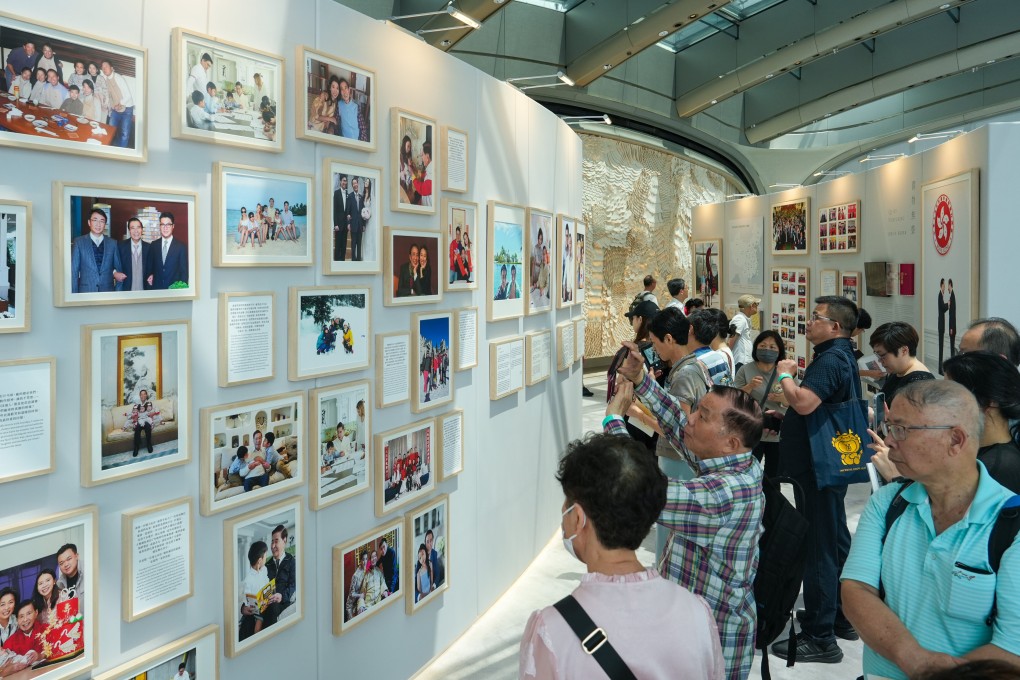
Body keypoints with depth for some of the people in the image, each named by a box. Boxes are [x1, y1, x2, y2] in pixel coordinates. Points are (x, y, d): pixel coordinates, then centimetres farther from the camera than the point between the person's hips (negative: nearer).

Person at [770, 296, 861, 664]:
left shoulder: (831, 360, -20)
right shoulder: (841, 356, 14)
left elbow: (804, 402, -34)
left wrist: (784, 374, -18)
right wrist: (785, 416, 19)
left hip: (818, 467, -11)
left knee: (818, 547, -5)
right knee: (834, 541, 20)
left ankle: (820, 637, 2)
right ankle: (841, 616, 34)